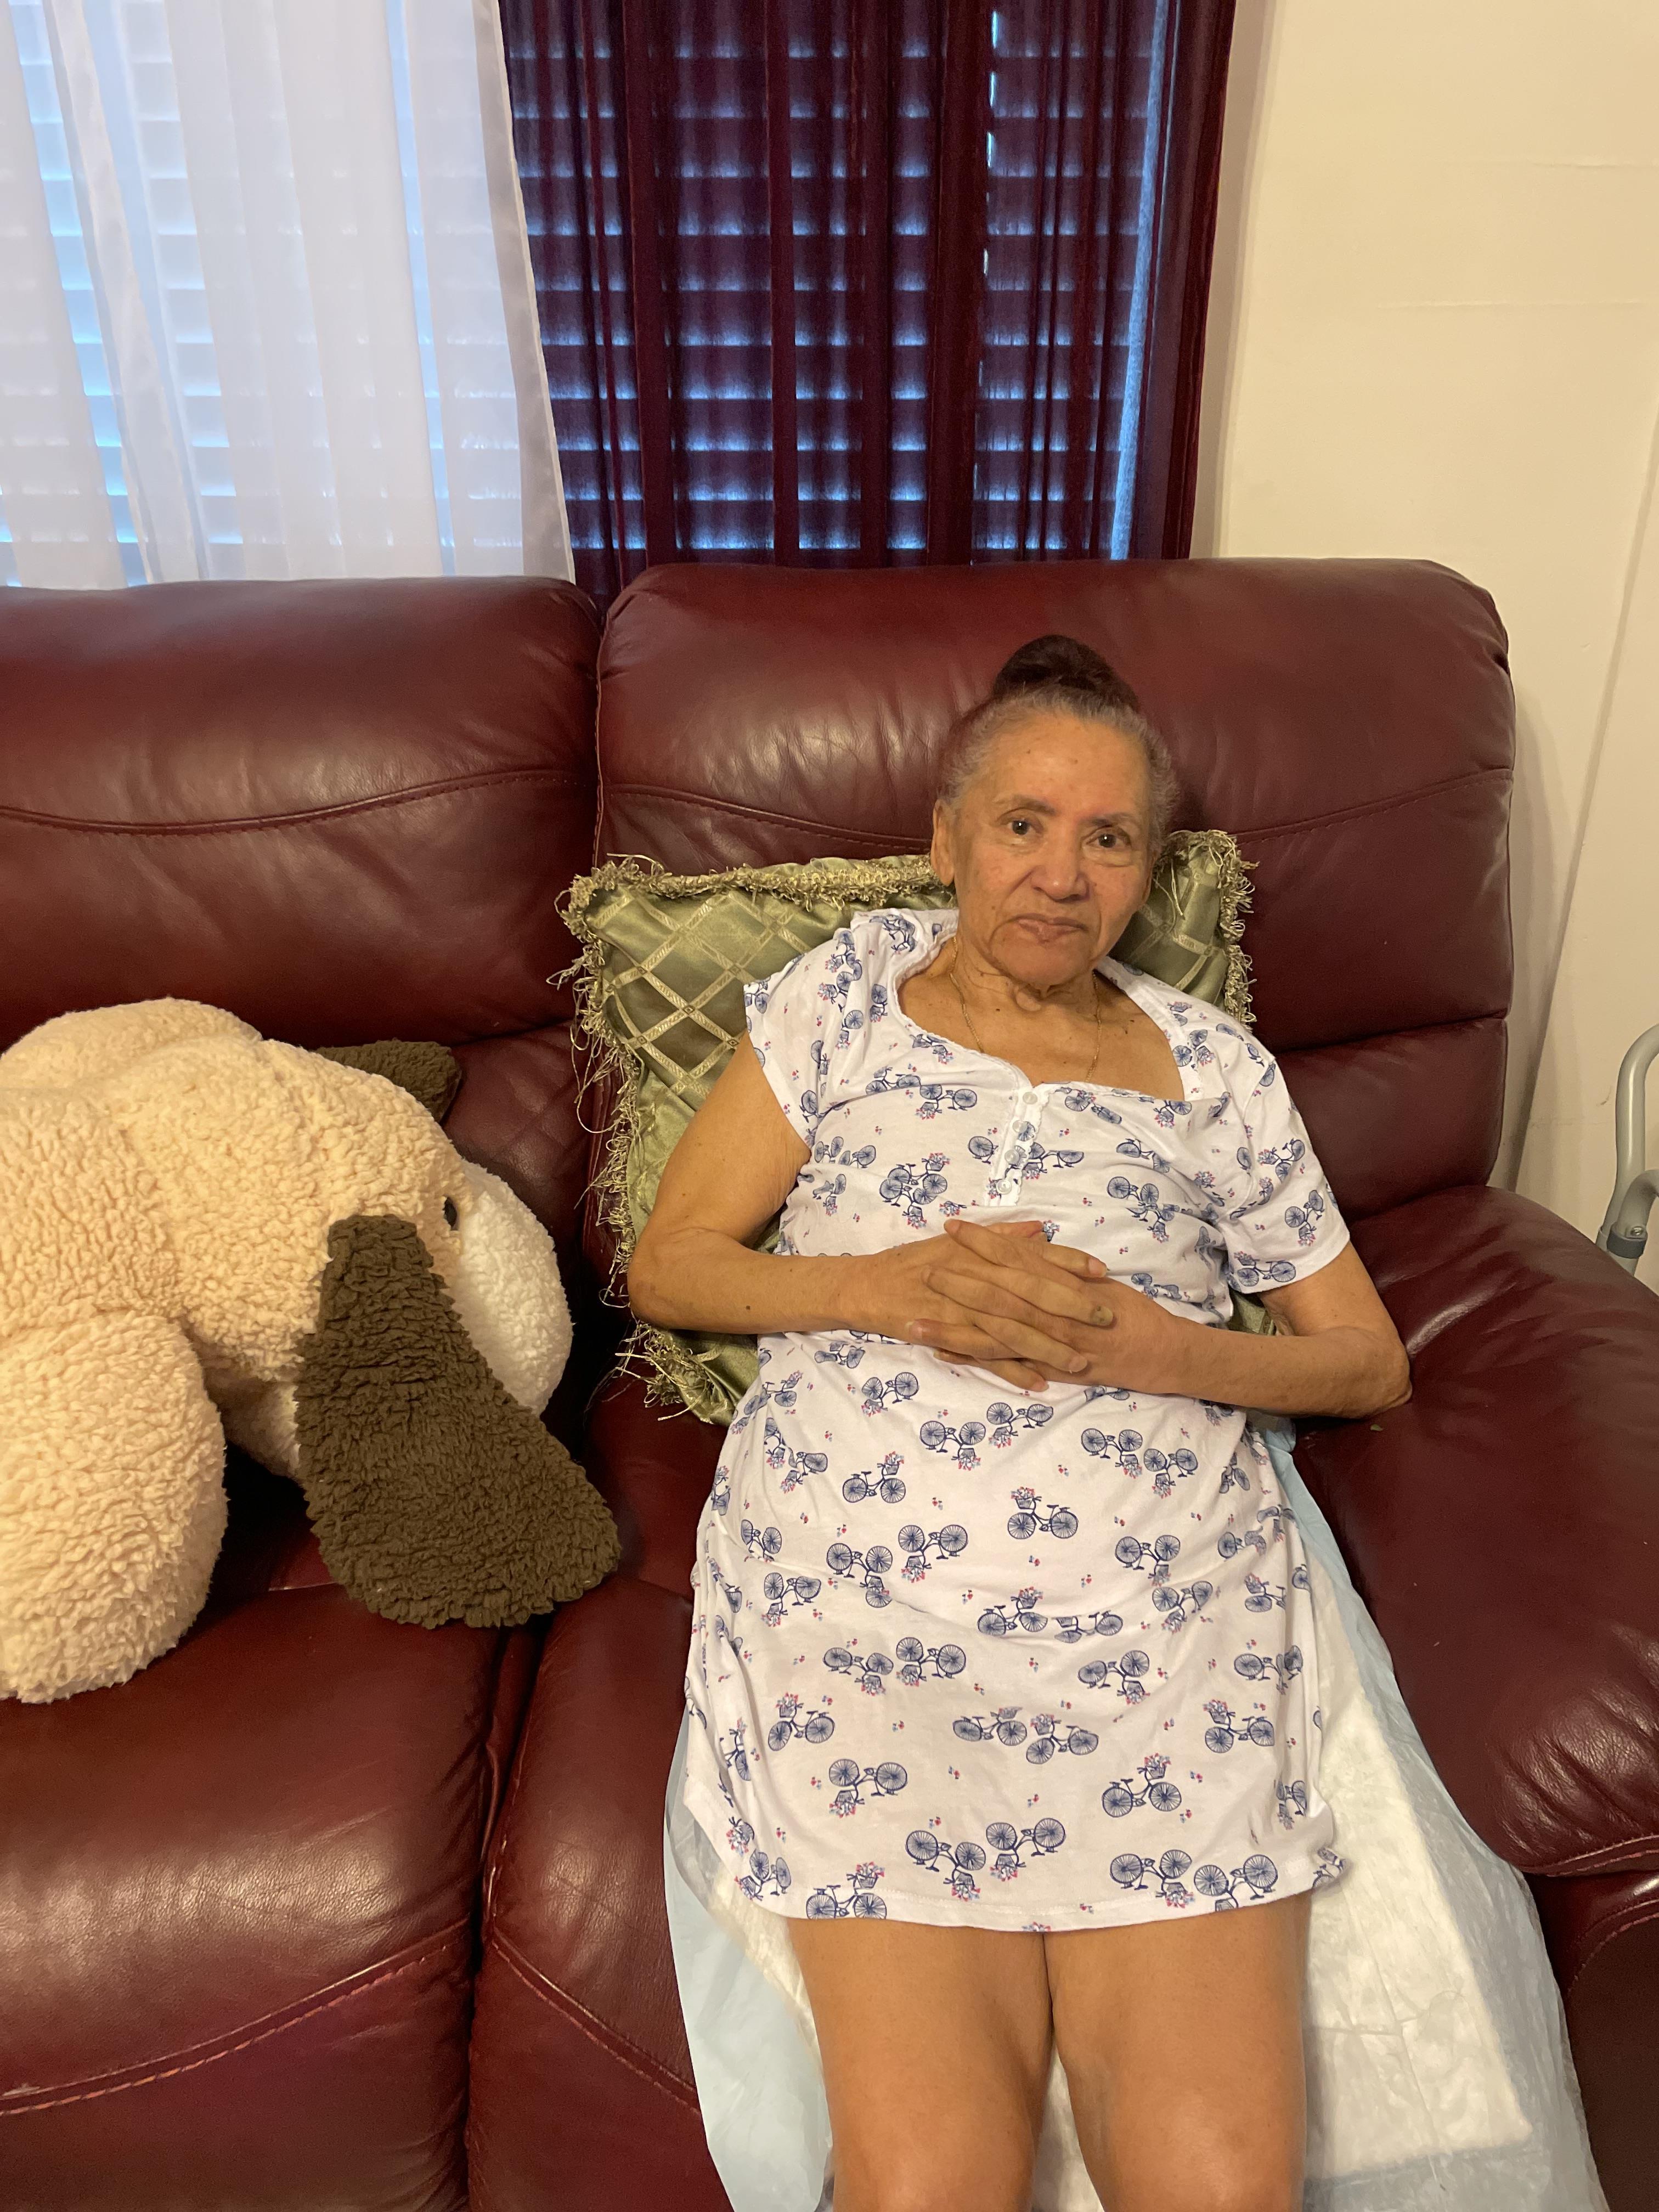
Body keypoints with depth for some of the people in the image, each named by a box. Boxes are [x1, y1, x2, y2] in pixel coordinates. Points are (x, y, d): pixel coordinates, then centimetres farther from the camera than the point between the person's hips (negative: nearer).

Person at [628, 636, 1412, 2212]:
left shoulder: (1214, 1067, 15)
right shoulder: (847, 994, 13)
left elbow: (1369, 1362, 15)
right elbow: (667, 1265, 9)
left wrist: (1159, 1346, -5)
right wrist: (889, 1284, -9)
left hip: (1162, 1604, 2)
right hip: (866, 1586, -1)